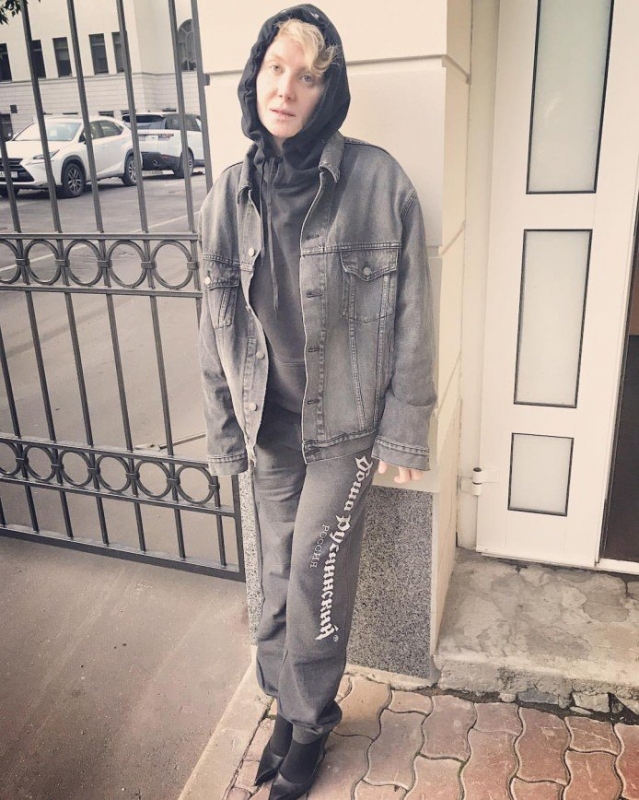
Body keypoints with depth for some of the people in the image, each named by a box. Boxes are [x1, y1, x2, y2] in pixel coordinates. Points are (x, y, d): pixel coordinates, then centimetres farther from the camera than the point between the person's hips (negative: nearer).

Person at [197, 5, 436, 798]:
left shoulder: (377, 180, -12)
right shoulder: (229, 193, -1)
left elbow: (409, 316, -8)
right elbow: (216, 324, 4)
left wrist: (405, 431, -6)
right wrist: (224, 432, 5)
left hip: (346, 420, -3)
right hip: (269, 424, 4)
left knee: (313, 574, 1)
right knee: (278, 574, 13)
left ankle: (306, 719, 29)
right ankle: (294, 710, 37)